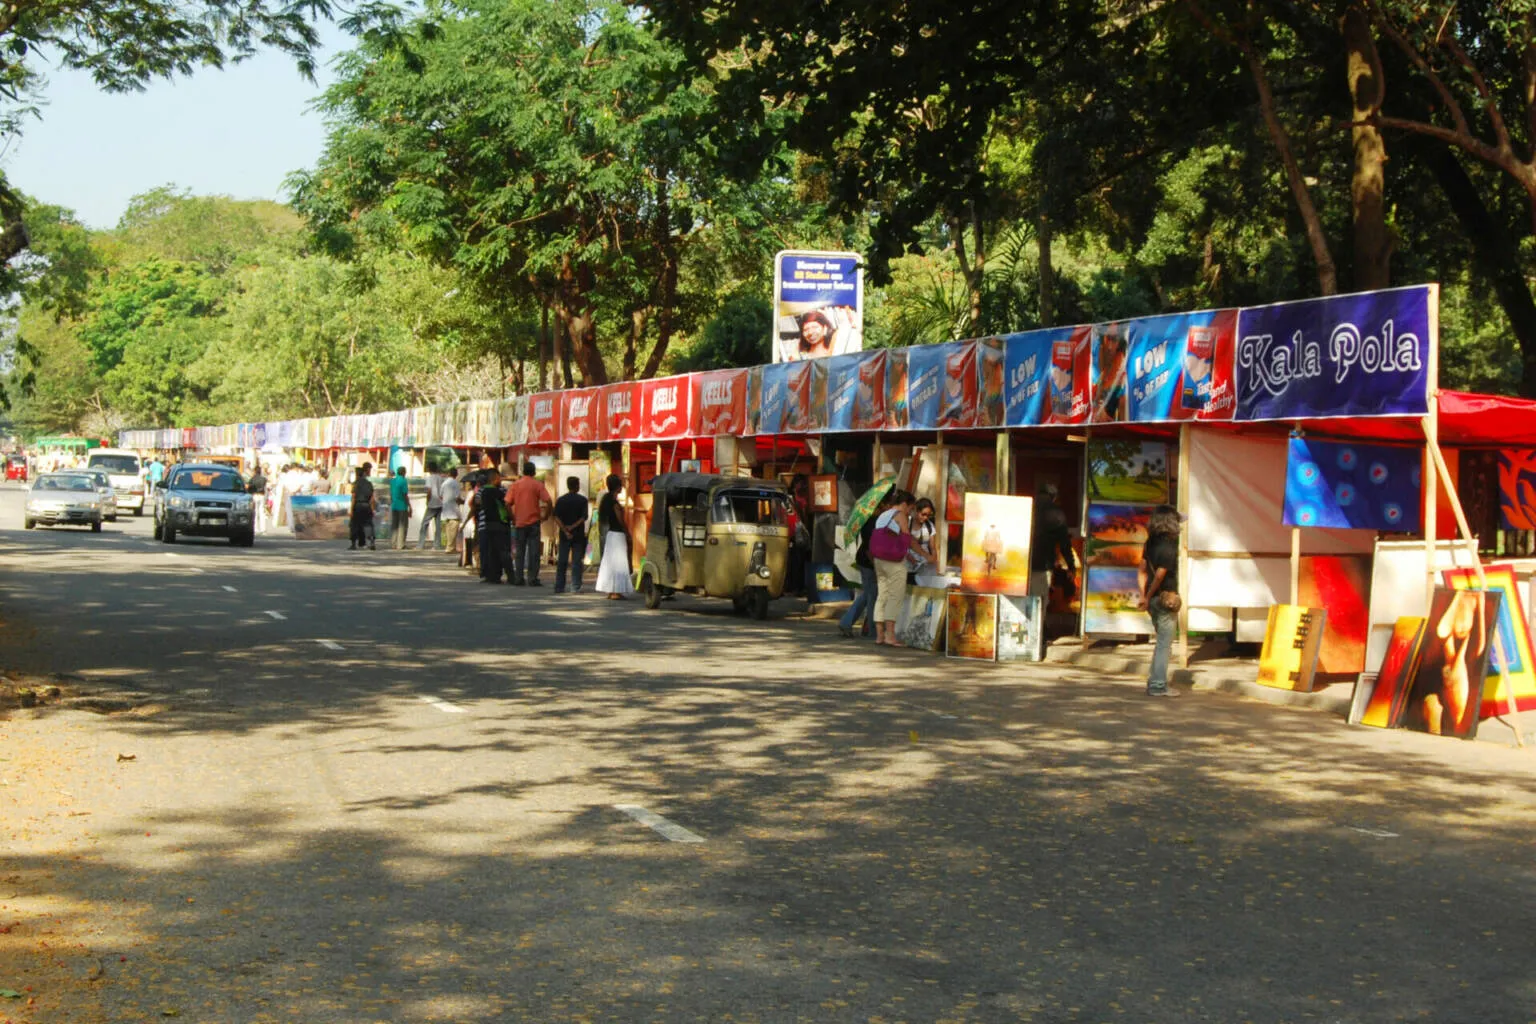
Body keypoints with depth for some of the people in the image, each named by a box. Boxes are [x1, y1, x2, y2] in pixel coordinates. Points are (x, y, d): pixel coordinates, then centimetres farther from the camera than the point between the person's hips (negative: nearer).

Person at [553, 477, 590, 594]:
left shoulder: (561, 500, 2)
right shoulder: (582, 500, -3)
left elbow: (557, 518, -6)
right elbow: (584, 517, -12)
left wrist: (565, 531, -10)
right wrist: (573, 527, -10)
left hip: (564, 535, 2)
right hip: (578, 534, -2)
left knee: (561, 561, 7)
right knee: (576, 561, 2)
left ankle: (559, 587, 6)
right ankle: (575, 587, -1)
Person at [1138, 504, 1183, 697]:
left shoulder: (1150, 543, 7)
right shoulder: (1168, 547, -18)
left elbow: (1142, 570, 10)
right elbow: (1159, 575, -22)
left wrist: (1144, 595, 9)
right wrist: (1149, 597, -10)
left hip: (1154, 600, 8)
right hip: (1166, 600, -8)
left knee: (1162, 641, 19)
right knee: (1164, 644, -1)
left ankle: (1154, 680, 21)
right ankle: (1158, 686, 2)